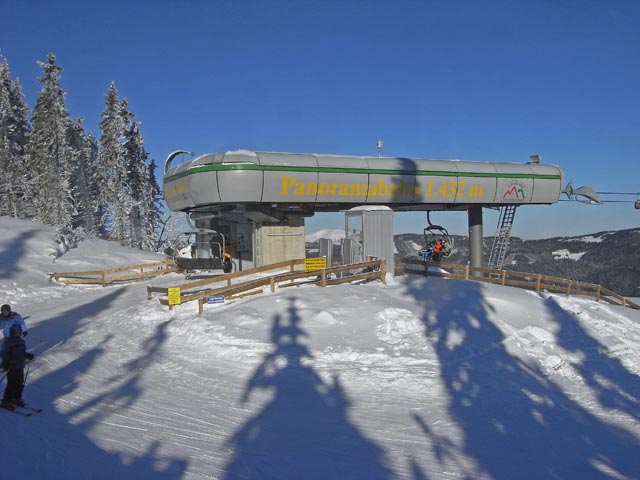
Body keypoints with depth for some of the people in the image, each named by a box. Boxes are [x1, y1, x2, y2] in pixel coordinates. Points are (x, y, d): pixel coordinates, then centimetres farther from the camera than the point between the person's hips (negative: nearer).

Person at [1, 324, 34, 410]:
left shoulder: (21, 341, 10)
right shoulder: (8, 342, -11)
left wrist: (28, 355, 3)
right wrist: (8, 360, -30)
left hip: (20, 367, 7)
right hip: (11, 367, -7)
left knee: (20, 384, 13)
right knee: (11, 385, -5)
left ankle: (17, 398, 30)